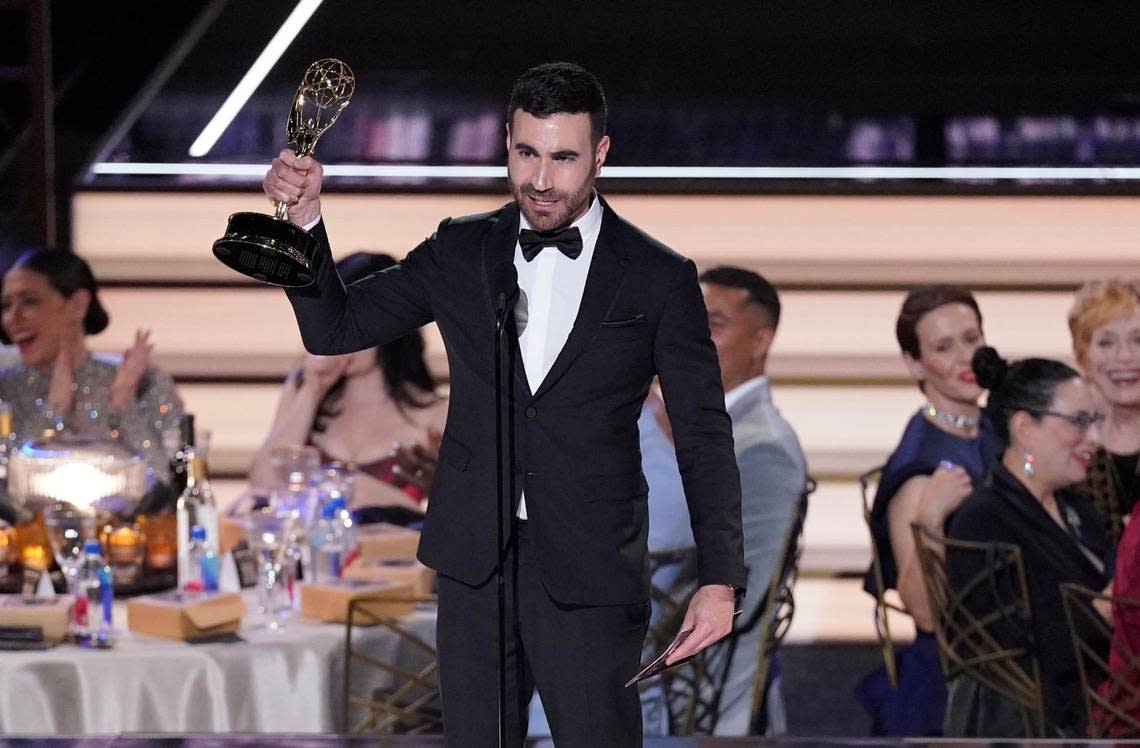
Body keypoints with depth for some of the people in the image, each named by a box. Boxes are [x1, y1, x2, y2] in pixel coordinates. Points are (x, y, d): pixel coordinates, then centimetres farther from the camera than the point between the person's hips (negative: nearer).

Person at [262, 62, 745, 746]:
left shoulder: (659, 279, -2)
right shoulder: (461, 253, 6)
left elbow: (704, 436, -1)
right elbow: (334, 327, 8)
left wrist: (720, 580, -10)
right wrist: (305, 217, -9)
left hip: (589, 576, -3)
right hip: (476, 562, 3)